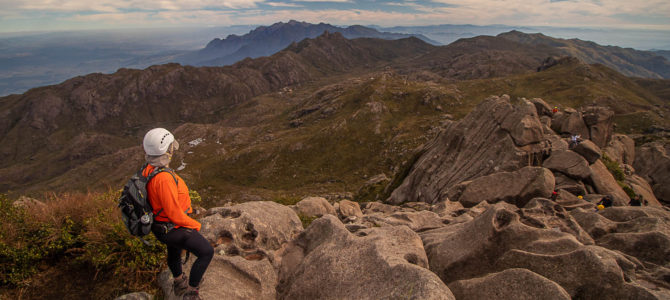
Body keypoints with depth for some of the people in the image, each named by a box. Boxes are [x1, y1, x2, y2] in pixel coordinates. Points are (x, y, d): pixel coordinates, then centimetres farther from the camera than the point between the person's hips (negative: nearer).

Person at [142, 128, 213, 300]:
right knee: (206, 252, -4)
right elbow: (175, 214, -31)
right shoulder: (164, 178, -37)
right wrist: (195, 225, -14)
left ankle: (179, 283, 57)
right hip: (174, 228, -10)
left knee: (174, 251, 31)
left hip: (161, 225, 10)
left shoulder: (148, 170, -5)